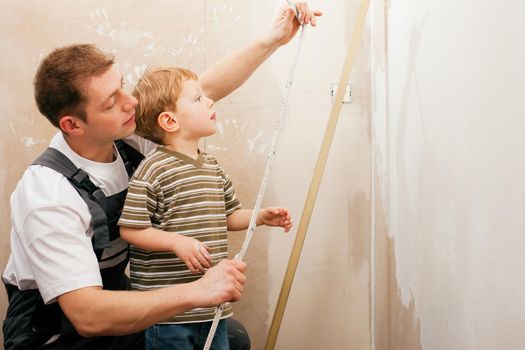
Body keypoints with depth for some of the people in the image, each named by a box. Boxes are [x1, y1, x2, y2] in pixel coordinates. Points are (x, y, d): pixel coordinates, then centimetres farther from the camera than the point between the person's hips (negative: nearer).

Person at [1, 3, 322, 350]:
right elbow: (88, 315, -35)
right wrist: (199, 291, -40)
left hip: (116, 315, 7)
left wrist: (274, 38, -6)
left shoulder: (128, 136, -11)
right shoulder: (48, 191, -29)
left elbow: (208, 88, -2)